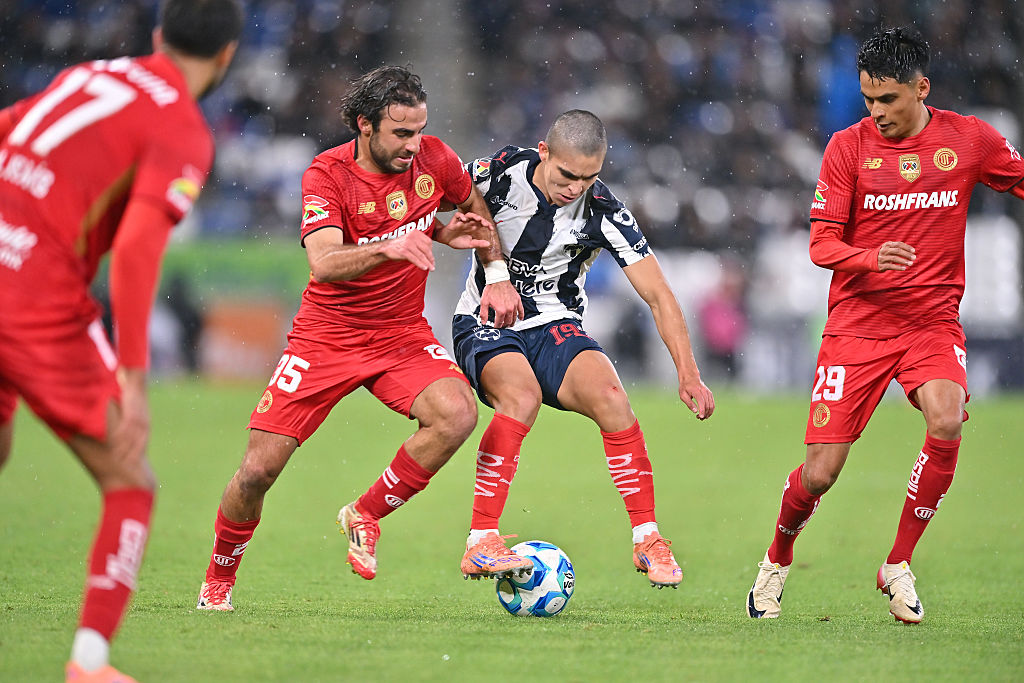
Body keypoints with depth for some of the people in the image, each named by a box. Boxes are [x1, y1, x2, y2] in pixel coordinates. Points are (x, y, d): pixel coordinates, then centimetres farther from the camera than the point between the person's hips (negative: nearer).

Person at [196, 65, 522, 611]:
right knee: (259, 468, -9)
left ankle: (365, 516, -6)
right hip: (326, 336, -3)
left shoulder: (433, 160, -6)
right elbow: (323, 263, -32)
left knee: (458, 415, -27)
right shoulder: (327, 174, -17)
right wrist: (389, 247, -48)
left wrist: (498, 273, 5)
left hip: (402, 335, 3)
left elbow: (476, 207, 18)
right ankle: (218, 580, 19)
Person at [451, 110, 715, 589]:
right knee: (522, 395, -33)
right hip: (486, 326, -1)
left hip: (556, 330, 1)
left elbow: (658, 295, -11)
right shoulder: (501, 172, -15)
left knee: (610, 395, -27)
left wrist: (688, 374, -21)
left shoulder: (602, 212, -13)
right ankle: (480, 543, -32)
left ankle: (647, 539, -15)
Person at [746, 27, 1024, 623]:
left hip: (933, 321, 1)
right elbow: (821, 244, -6)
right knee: (820, 473, -6)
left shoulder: (968, 139, -1)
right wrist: (871, 258, -26)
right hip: (857, 323, -1)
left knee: (948, 421, -29)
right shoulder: (848, 147, -3)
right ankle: (778, 561, 27)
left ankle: (899, 567, -11)